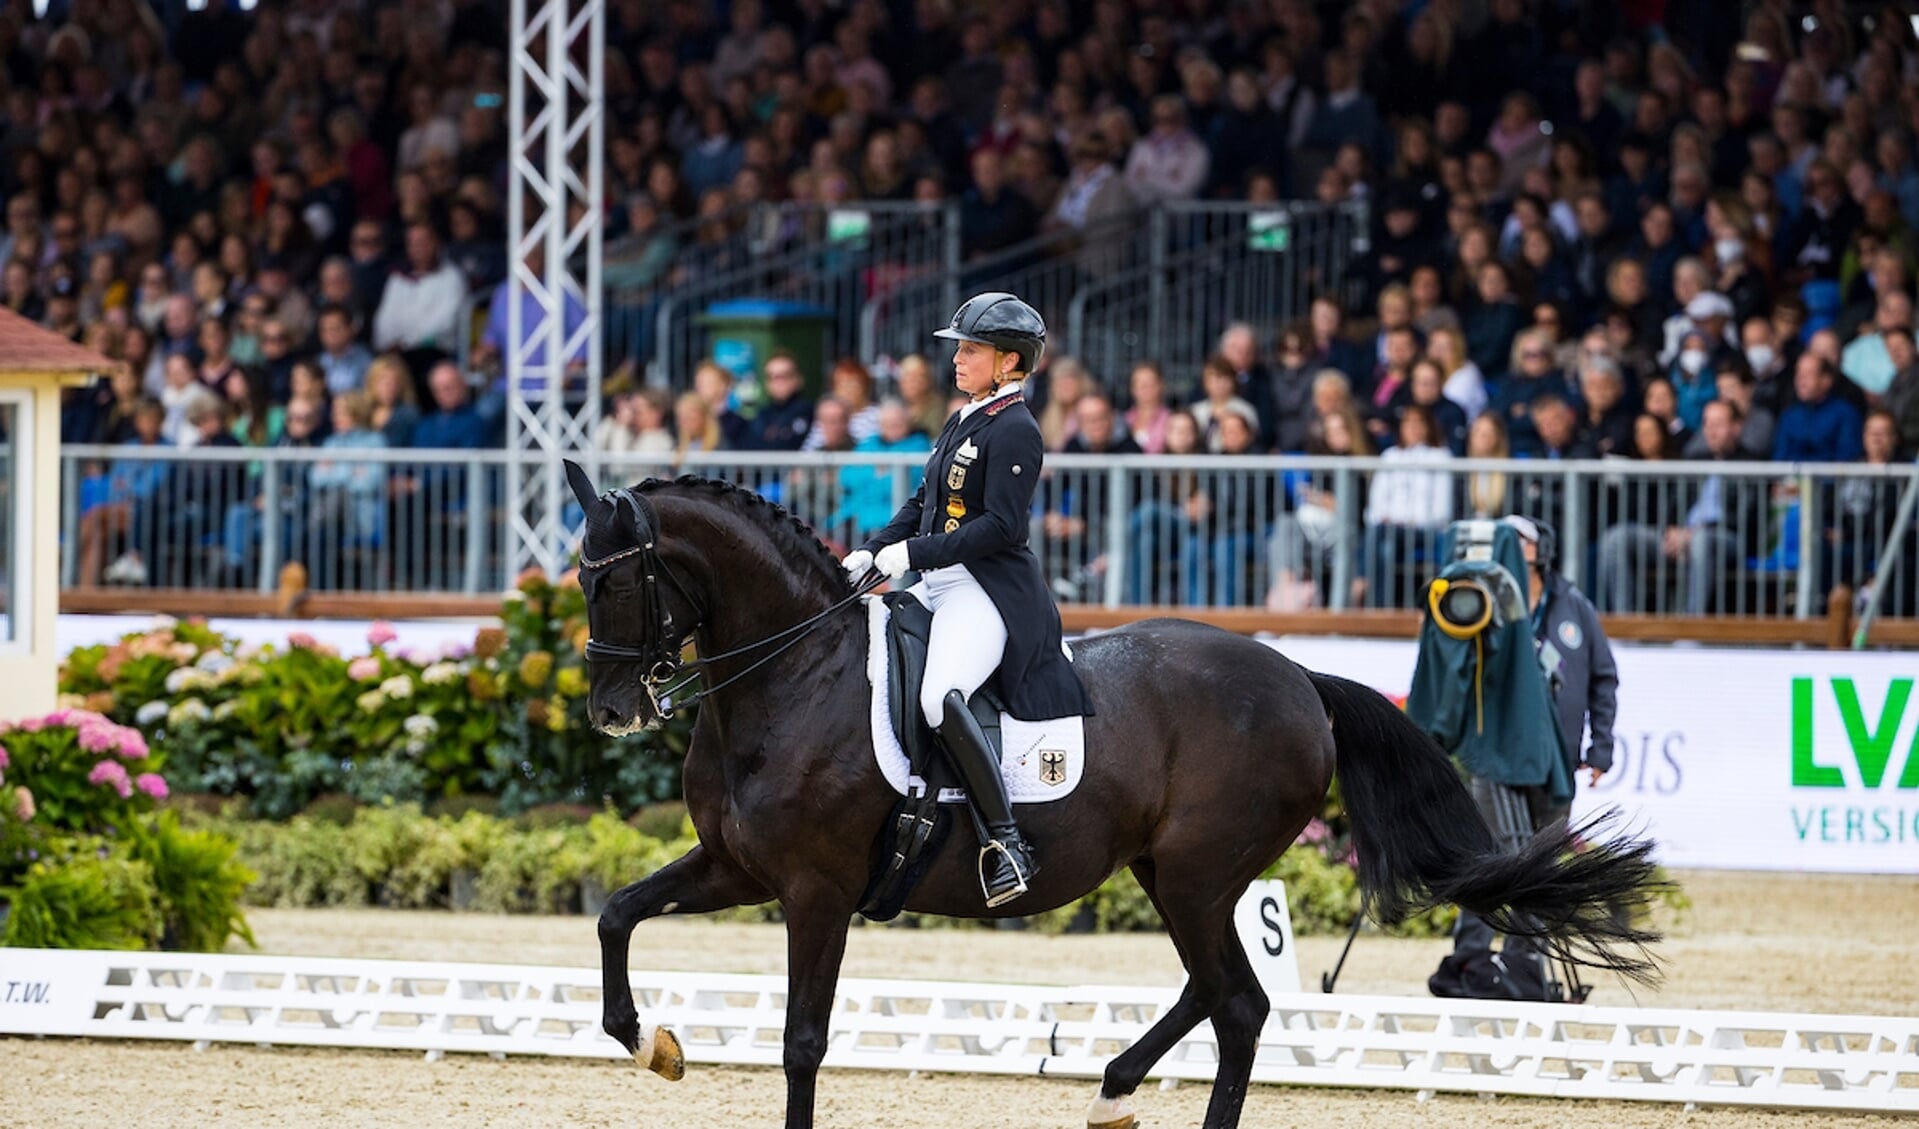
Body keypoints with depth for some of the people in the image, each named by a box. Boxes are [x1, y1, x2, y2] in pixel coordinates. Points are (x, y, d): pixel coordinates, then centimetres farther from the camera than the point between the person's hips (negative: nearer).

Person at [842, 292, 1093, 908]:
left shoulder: (1015, 431, -10)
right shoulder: (963, 422, 19)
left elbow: (1001, 526, -18)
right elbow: (924, 504, 24)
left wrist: (915, 552, -19)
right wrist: (871, 551, 9)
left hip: (991, 589, -11)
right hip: (939, 586, 11)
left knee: (940, 695, -32)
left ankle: (1005, 840, -31)